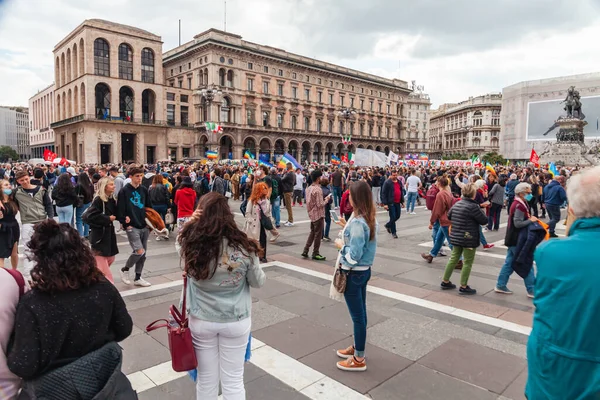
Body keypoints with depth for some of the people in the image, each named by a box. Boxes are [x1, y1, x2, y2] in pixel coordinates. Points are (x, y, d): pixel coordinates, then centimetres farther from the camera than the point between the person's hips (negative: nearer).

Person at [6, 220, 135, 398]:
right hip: (103, 378, 1)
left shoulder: (33, 303, -27)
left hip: (55, 389, -1)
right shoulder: (103, 287, -18)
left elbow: (24, 368, -22)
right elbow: (124, 330, -5)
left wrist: (12, 347, -2)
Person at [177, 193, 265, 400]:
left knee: (206, 379, 20)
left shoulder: (190, 244, -17)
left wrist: (190, 222, -7)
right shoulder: (243, 247, -20)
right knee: (233, 380, 16)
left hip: (201, 320, 1)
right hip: (236, 321, -1)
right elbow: (258, 282, -4)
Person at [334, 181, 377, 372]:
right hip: (364, 270, 9)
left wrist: (341, 245, -11)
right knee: (361, 313, 21)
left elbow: (353, 256, -27)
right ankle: (357, 347, 37)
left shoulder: (357, 222, -26)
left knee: (357, 316, 4)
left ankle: (359, 359, 19)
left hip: (353, 274, -9)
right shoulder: (370, 219, 2)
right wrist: (348, 227, 10)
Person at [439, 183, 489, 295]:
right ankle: (463, 287, 10)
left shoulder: (456, 204, 5)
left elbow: (449, 216, 20)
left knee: (453, 258, 16)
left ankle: (445, 281, 23)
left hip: (456, 237, 7)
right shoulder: (473, 206, -18)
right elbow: (484, 221, -10)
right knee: (468, 263, 4)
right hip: (469, 239, -7)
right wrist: (480, 212, 6)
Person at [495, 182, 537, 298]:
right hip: (517, 240, -10)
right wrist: (530, 220, -21)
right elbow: (518, 223, -25)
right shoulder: (519, 206, -19)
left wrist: (530, 219, 3)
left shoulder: (519, 204, 13)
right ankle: (532, 290, 7)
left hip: (515, 239, 10)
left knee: (509, 263, 13)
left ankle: (500, 286, 18)